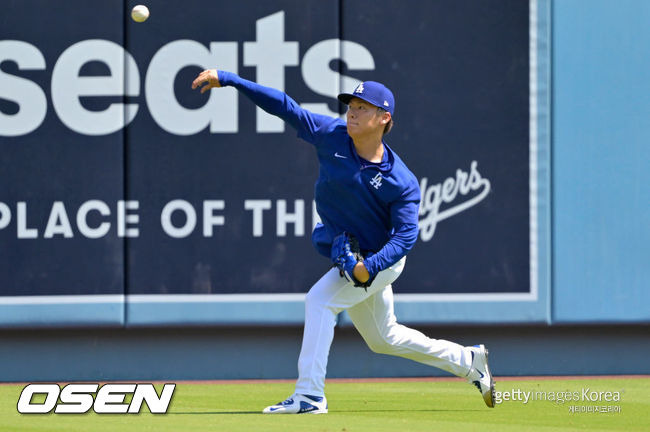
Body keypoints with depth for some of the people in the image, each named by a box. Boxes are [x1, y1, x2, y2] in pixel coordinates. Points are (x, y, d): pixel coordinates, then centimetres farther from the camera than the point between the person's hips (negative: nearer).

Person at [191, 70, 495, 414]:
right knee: (384, 339, 20)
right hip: (348, 256, 7)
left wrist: (369, 266, -38)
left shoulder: (401, 181, -23)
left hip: (381, 258, -7)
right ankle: (468, 361, 36)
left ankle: (309, 395, -26)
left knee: (320, 299, -25)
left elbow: (406, 234, -24)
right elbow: (284, 106, -13)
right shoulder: (332, 136, -11)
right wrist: (227, 79, -18)